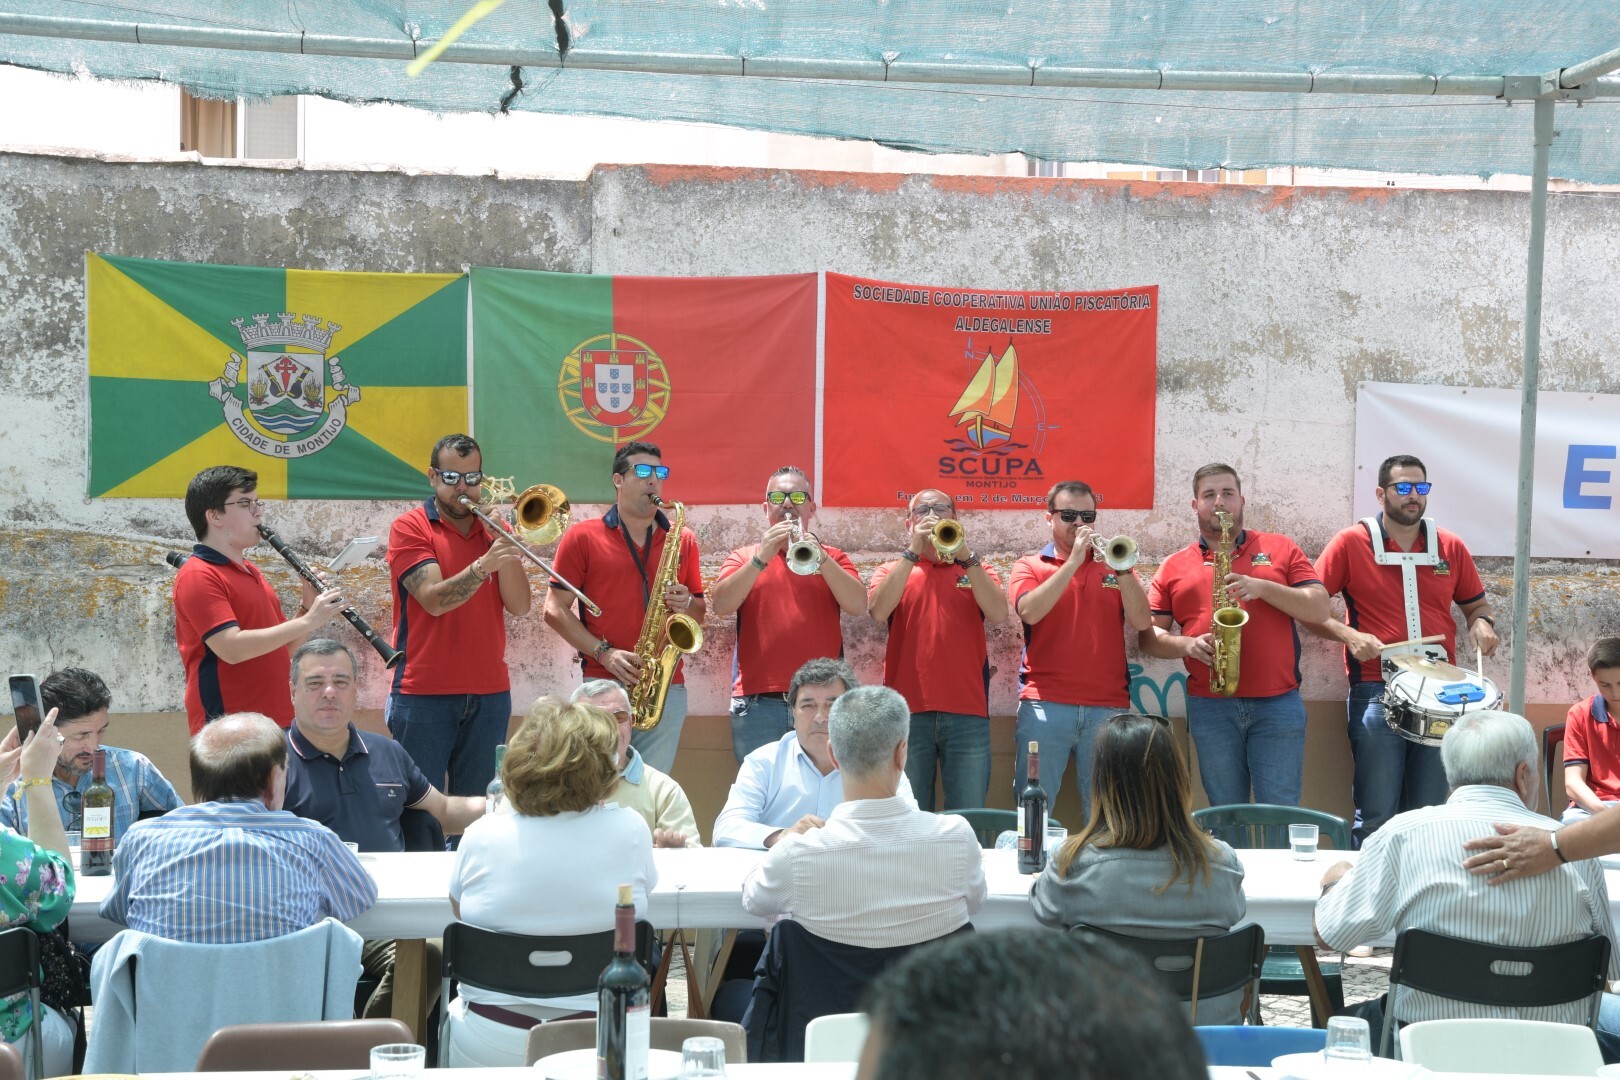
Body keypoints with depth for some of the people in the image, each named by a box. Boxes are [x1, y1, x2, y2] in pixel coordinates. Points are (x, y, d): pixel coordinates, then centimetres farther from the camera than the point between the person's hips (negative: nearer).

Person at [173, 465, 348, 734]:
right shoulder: (197, 576, -10)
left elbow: (283, 646, 20)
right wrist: (308, 621, -21)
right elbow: (232, 648, -23)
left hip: (276, 721, 8)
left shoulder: (251, 572, 17)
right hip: (228, 729, -8)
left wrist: (307, 607, 2)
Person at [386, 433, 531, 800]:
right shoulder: (409, 527, -1)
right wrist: (483, 566, -30)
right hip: (424, 693, -4)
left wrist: (503, 541, -9)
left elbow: (520, 605, 1)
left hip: (489, 693, 4)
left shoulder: (494, 530, 13)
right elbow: (434, 600, -15)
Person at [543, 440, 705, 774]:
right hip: (602, 684, -2)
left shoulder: (683, 540, 13)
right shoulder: (582, 537, 4)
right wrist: (603, 653, -10)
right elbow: (555, 609, 1)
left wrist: (687, 605, -6)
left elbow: (700, 613, 18)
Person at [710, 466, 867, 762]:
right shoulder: (744, 558, 13)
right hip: (758, 704, 0)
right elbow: (720, 606, -5)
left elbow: (858, 606, -4)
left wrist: (819, 556, -15)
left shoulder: (832, 559, 14)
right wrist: (761, 558, -14)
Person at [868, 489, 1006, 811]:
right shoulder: (893, 570, 14)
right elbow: (878, 611, -8)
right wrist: (913, 552, -9)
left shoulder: (976, 570, 15)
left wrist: (966, 556, -11)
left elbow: (998, 614, -5)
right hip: (908, 711, 0)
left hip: (967, 712, 0)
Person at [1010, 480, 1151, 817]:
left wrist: (1123, 569, -12)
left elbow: (1141, 622, 1)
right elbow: (1030, 611, -11)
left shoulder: (1111, 564, 15)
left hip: (1107, 708, 2)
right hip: (1045, 705, -2)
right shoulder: (1030, 567, 10)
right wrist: (1074, 561, -13)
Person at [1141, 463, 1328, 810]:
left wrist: (1262, 588, -14)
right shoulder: (1174, 566, 10)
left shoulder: (1280, 548, 8)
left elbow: (1320, 609, -1)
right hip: (1210, 707, 1)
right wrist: (1186, 644, -12)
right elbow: (1148, 635, 8)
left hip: (1279, 704, -1)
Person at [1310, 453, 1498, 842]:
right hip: (1376, 696, -3)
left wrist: (1482, 624, -2)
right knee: (1377, 817, -3)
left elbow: (1475, 605, 20)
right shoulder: (1351, 543, -2)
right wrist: (1349, 635, -16)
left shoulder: (1450, 547, 9)